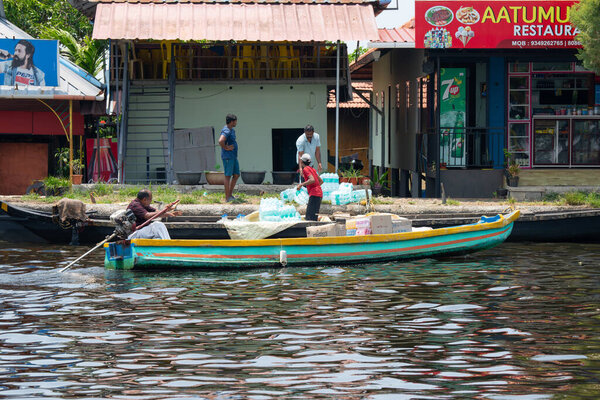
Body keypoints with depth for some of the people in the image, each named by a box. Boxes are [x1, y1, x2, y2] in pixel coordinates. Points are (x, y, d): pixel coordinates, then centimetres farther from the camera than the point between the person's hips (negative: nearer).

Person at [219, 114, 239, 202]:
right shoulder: (226, 131, -17)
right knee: (228, 176, -6)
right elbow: (220, 141, -35)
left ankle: (230, 194, 18)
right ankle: (227, 198, -4)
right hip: (228, 157, -10)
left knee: (236, 175, 12)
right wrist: (226, 148, -20)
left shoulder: (232, 130, 15)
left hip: (233, 157, 10)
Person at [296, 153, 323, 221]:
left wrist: (301, 184, -17)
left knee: (310, 218, -15)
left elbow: (312, 180, -21)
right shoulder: (312, 169, 20)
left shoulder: (306, 169, -6)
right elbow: (321, 181, 25)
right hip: (319, 193, 9)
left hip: (314, 195, -9)